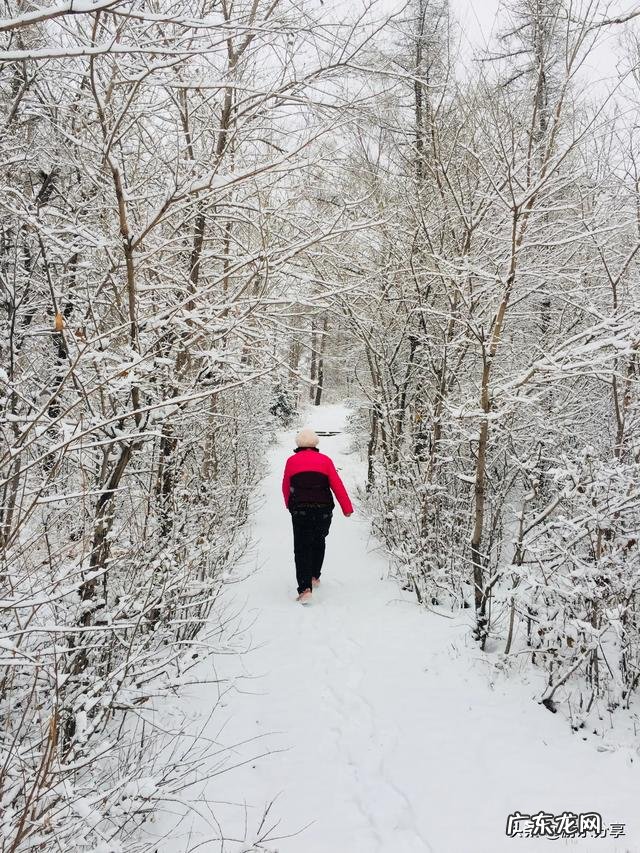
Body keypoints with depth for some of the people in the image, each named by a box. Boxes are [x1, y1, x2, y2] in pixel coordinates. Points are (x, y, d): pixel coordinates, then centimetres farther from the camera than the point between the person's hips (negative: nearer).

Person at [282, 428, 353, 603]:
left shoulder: (291, 461, 7)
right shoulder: (325, 460, 6)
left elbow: (286, 487, 15)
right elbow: (337, 485, -2)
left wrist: (289, 505, 33)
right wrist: (347, 508, -2)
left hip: (300, 510, -1)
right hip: (323, 510, 1)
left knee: (302, 548, 0)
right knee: (318, 543, 23)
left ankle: (305, 588, -14)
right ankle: (315, 577, 34)